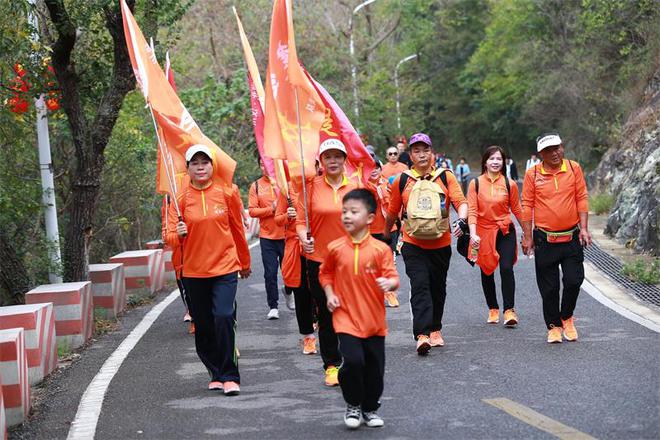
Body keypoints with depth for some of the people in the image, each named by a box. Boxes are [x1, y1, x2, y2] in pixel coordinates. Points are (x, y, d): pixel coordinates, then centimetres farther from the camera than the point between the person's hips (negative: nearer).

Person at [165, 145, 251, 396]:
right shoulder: (181, 199, 0)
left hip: (225, 268, -2)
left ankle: (230, 377, -8)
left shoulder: (226, 194, 1)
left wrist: (245, 264, 20)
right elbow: (170, 236, -2)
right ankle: (216, 374, 27)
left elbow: (237, 230, 12)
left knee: (224, 318, -17)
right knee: (203, 326, 8)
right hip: (194, 271, 2)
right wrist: (179, 234, -26)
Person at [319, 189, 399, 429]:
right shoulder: (335, 248, -1)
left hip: (374, 320, 1)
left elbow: (393, 277, -6)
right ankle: (352, 406, 9)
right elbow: (325, 274, 14)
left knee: (375, 368, 8)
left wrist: (389, 283, -28)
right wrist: (329, 295, 0)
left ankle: (370, 409, 30)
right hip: (346, 318, -1)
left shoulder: (380, 249, -6)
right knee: (353, 361, -15)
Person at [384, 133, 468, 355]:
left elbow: (461, 201, -9)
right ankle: (422, 335, -22)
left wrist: (461, 220, -28)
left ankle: (435, 329, 31)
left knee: (437, 287, 13)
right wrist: (385, 237, 21)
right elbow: (392, 213, 13)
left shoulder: (445, 177, 1)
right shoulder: (402, 181, 2)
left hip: (441, 244, 1)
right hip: (413, 245, -1)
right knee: (420, 286, -15)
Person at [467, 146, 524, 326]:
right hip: (484, 233, 1)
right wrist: (473, 234, -19)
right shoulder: (476, 183, -3)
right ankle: (493, 309, 26)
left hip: (505, 232, -1)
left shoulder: (510, 184, -1)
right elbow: (472, 210, -7)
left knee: (506, 269, -14)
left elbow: (517, 210, 8)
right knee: (487, 272, 11)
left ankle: (509, 310, -9)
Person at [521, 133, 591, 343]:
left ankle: (566, 318, 23)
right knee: (548, 287, 4)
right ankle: (554, 326, 18)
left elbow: (582, 198, 3)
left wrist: (584, 228, -5)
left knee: (574, 281, -2)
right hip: (544, 239, -1)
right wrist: (528, 237, -2)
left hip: (571, 237, 1)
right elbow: (527, 206, 0)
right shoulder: (532, 174, -3)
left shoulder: (573, 168, 0)